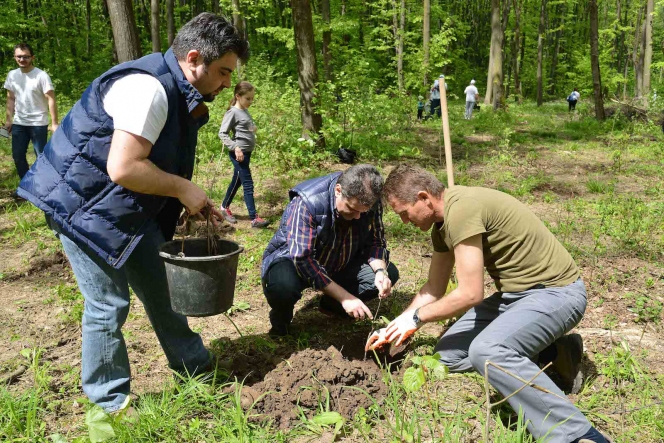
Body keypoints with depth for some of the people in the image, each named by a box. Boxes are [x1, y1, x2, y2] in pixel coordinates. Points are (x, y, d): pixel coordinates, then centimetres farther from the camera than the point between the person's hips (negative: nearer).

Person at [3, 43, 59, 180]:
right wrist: (8, 119, 7)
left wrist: (54, 123, -17)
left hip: (38, 123, -5)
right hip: (18, 123, 6)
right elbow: (10, 99, 13)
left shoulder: (41, 76, -12)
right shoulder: (12, 75, 5)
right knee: (17, 156, 10)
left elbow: (51, 99, -13)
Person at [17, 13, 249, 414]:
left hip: (130, 210, 10)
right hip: (83, 205, -10)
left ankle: (197, 370, 32)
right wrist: (183, 189, -20)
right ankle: (111, 403, 16)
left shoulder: (182, 97, 6)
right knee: (109, 305, -2)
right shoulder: (147, 88, -27)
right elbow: (123, 169, -33)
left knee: (160, 290, 16)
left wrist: (195, 203, 0)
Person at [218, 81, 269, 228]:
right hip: (239, 153, -9)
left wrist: (253, 129, 7)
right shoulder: (233, 112, -13)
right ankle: (254, 218, -9)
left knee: (237, 182, 18)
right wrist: (235, 148, -23)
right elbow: (222, 133, -16)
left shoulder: (245, 111, 13)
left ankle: (224, 207, 34)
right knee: (248, 184, -10)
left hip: (247, 152, 9)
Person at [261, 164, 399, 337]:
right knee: (283, 285, -39)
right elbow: (302, 259, -34)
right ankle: (281, 318, -1)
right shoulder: (308, 202, -33)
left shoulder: (370, 203, -16)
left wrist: (381, 271, -28)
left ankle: (332, 305, 12)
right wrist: (344, 297, -36)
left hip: (338, 264, 6)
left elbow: (375, 242, -6)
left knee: (389, 273, -12)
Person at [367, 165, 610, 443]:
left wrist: (415, 317, -9)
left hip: (555, 291, -10)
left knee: (486, 350, -34)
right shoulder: (444, 222, 6)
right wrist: (393, 328, 18)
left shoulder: (461, 209, -24)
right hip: (516, 292, 10)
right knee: (448, 354, 7)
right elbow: (433, 290, 18)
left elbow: (470, 294, -24)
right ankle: (552, 351, 9)